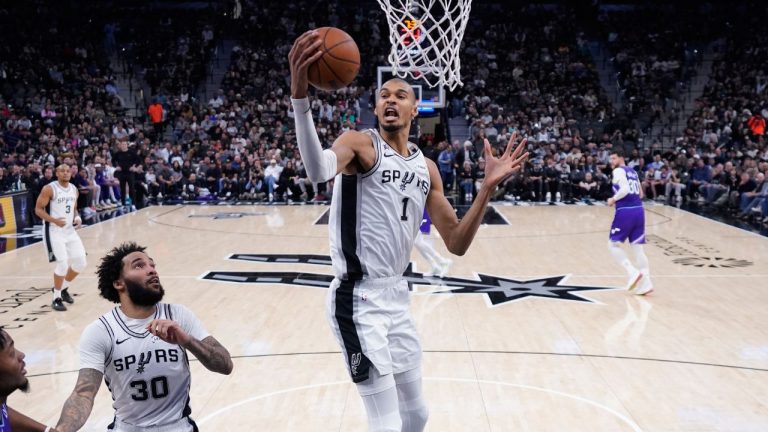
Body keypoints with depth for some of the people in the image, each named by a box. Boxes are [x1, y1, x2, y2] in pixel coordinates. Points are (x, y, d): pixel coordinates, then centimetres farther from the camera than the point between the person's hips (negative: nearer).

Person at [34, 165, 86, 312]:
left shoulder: (74, 189, 8)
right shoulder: (49, 189, -12)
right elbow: (38, 209, -11)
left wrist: (77, 218, -1)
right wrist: (54, 220, -26)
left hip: (70, 231, 7)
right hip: (54, 231, -7)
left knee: (80, 262, 4)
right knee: (62, 264, -14)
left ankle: (64, 288, 28)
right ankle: (56, 298, 3)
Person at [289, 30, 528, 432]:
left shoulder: (426, 168, 11)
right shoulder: (360, 143, -8)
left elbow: (456, 244, 9)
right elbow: (319, 170, -34)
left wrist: (488, 188, -1)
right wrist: (300, 94, -48)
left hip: (397, 297, 7)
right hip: (358, 300, -7)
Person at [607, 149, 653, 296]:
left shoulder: (618, 171, -4)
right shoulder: (633, 172, 21)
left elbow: (625, 190, -20)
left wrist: (613, 199, -5)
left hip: (625, 212, -7)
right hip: (639, 210, 8)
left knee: (613, 244, 6)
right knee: (638, 248, 8)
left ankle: (633, 272, -9)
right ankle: (646, 283, 4)